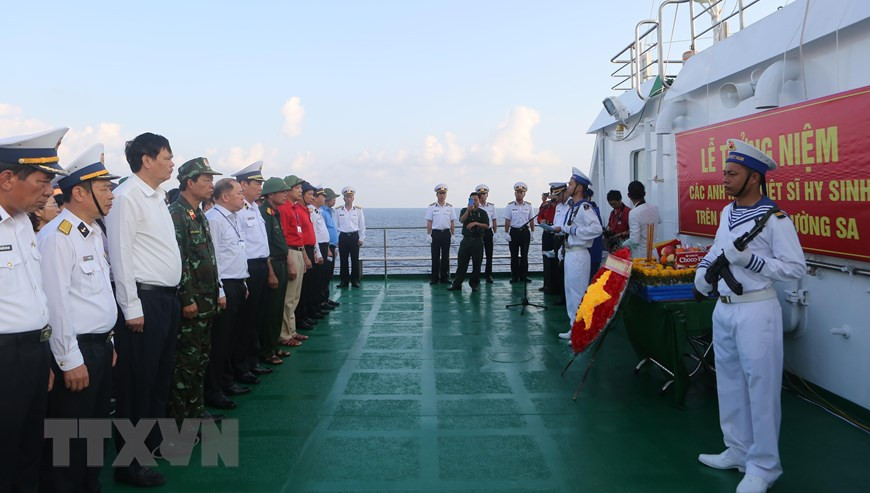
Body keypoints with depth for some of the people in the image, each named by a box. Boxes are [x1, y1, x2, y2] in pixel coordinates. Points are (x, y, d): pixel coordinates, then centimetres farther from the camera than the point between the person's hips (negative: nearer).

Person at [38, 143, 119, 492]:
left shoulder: (95, 232, 12)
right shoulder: (57, 236, -17)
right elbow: (56, 302, -21)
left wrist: (107, 342, 18)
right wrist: (70, 359, -19)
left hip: (101, 345, 9)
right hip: (76, 350, -9)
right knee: (69, 439, 3)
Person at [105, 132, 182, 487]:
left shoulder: (158, 197, 13)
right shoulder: (126, 197, -13)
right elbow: (120, 255, -16)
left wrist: (174, 295, 13)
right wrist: (132, 308, -17)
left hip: (168, 298, 9)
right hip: (144, 300, -9)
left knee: (160, 376, 19)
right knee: (137, 382, 0)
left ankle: (154, 441, 35)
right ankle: (129, 463, 10)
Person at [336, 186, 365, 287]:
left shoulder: (358, 210, 3)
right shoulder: (338, 210, 4)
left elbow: (362, 225, 5)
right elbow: (335, 225, 6)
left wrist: (361, 238, -1)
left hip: (354, 236, 0)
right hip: (343, 236, 0)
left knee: (355, 260, 1)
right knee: (343, 260, 3)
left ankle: (355, 280, 9)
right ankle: (344, 281, 9)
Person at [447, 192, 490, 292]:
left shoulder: (482, 212, 5)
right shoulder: (464, 210, 7)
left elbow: (487, 226, -3)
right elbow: (461, 220, -13)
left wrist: (475, 223, -16)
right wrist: (468, 210, -26)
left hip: (478, 241, 0)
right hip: (466, 240, 0)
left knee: (476, 264, 4)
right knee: (461, 263, 0)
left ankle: (474, 284, 14)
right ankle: (457, 284, 3)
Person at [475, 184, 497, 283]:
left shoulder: (491, 206, 5)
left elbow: (494, 220, 9)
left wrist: (495, 233, 4)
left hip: (488, 232, 2)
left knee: (489, 255, 4)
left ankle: (488, 275, 13)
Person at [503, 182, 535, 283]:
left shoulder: (529, 206, 5)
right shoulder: (510, 206, 1)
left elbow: (532, 221, 9)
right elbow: (507, 221, 1)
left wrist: (532, 233, 5)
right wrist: (506, 233, -4)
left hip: (525, 232, 1)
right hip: (514, 232, -1)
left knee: (524, 255, 4)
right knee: (514, 255, 2)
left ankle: (524, 276, 10)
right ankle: (514, 276, 8)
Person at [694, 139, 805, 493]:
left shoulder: (774, 219, -14)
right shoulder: (728, 212, 10)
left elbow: (796, 268, -17)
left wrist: (750, 260, -23)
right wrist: (703, 268, 10)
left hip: (756, 311, -8)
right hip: (724, 308, 8)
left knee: (760, 388, 0)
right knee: (729, 383, 16)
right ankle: (738, 450, 30)